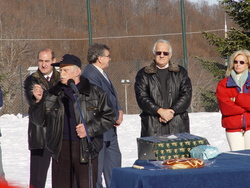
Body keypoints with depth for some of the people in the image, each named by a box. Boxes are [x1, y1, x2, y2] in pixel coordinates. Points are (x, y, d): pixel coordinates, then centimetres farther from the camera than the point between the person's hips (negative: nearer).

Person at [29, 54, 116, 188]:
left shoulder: (95, 93, 2)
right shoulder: (53, 95, 10)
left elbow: (109, 117, 2)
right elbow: (39, 120, 11)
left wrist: (90, 128, -10)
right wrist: (39, 101, -4)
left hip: (86, 151, -2)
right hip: (60, 150, 3)